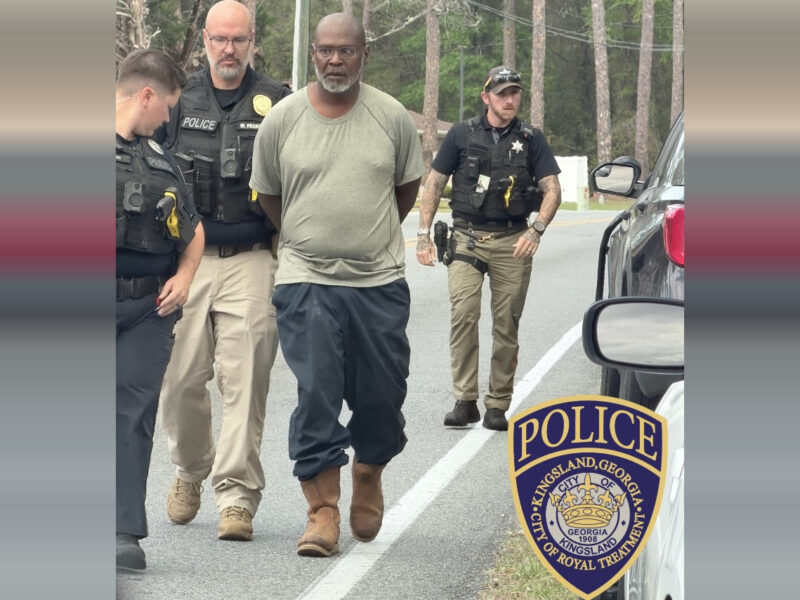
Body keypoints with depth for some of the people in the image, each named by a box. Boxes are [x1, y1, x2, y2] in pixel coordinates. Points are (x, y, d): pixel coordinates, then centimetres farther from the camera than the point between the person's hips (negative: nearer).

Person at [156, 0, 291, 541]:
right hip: (186, 257, 2)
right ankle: (190, 470, 27)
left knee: (245, 380, -8)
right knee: (182, 378, 2)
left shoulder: (277, 102, 5)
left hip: (251, 259, -2)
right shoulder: (178, 101, 10)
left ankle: (237, 496, -5)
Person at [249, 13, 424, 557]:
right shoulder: (282, 119, 0)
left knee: (381, 395, 6)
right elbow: (267, 195, 13)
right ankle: (323, 511, -3)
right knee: (315, 396, -7)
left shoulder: (392, 117, 1)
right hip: (306, 281, -1)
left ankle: (369, 476, 33)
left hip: (380, 281, 1)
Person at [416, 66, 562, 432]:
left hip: (512, 243, 1)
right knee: (463, 314, -16)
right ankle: (465, 401, -12)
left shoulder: (531, 140, 8)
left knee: (507, 325, 1)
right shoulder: (461, 135, 7)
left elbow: (552, 190, 3)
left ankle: (497, 405, 9)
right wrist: (423, 235, 3)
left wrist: (536, 230, -14)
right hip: (467, 239, -1)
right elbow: (434, 185, 10)